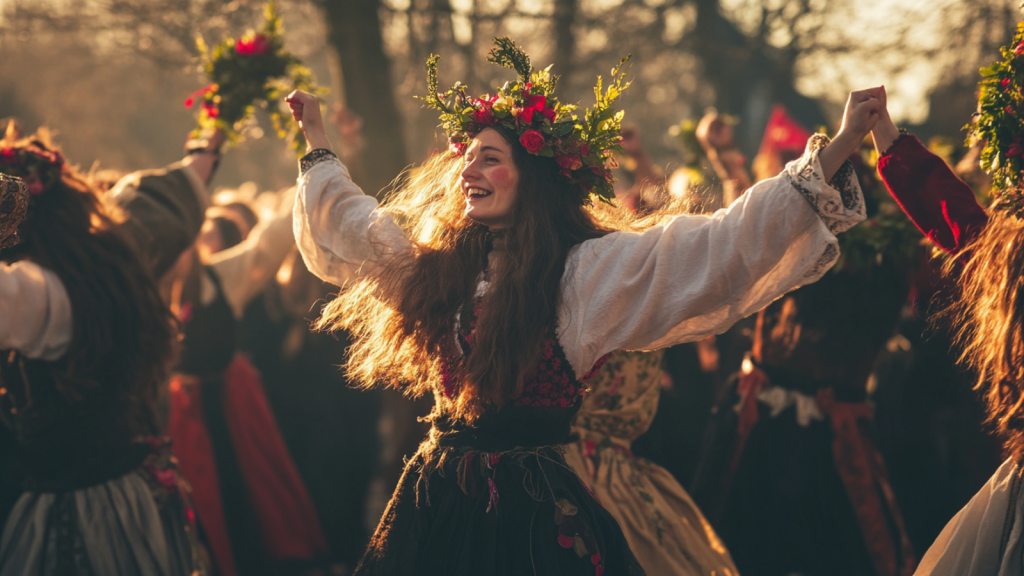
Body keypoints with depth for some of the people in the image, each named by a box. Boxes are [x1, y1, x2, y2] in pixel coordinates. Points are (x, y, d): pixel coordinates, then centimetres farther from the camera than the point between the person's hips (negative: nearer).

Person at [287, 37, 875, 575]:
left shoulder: (589, 271, -8)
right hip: (437, 504, 5)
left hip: (532, 513, -5)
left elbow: (727, 246, -15)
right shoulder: (438, 265, 10)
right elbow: (350, 222, 28)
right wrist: (317, 138, 38)